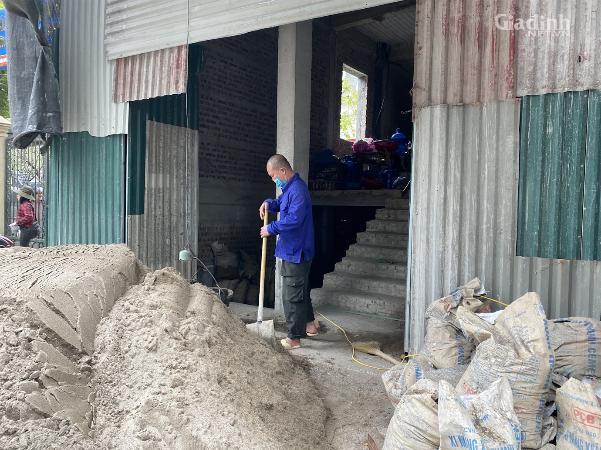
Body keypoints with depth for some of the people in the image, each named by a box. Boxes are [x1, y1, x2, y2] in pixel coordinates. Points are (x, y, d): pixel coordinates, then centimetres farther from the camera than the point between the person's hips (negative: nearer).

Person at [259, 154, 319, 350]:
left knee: (292, 296, -2)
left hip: (296, 252, -11)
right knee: (301, 290, 23)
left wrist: (271, 229, -18)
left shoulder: (298, 189, -21)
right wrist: (269, 203, 7)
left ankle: (294, 338, 9)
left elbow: (294, 219, -29)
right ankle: (310, 323, 38)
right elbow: (281, 203, 29)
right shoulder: (289, 187, 12)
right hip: (294, 250, 11)